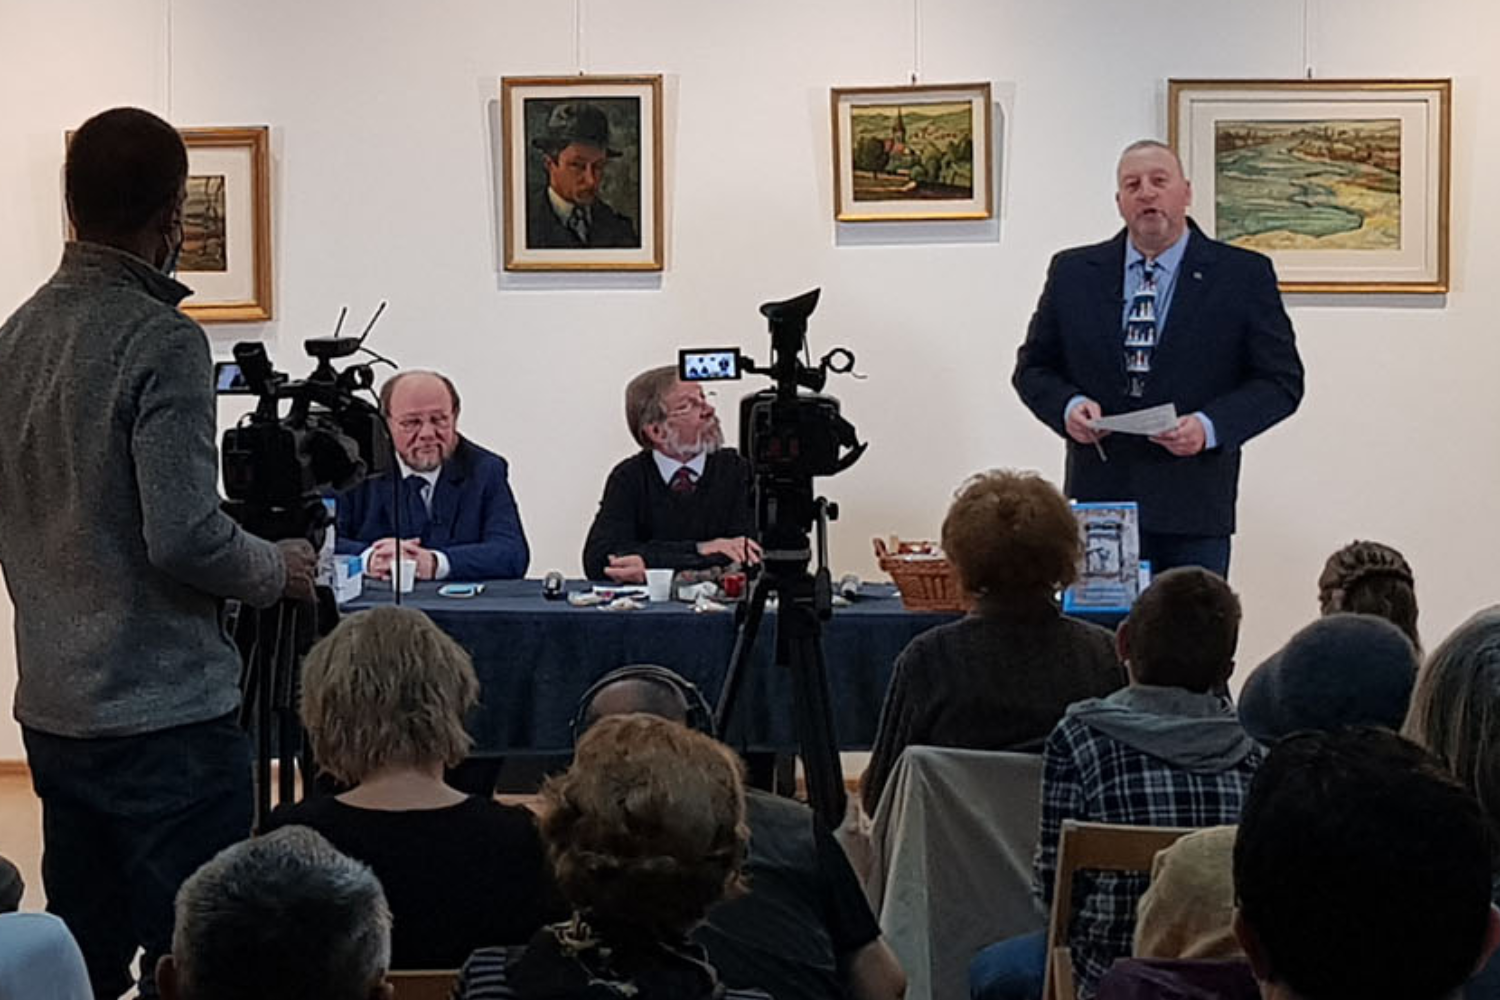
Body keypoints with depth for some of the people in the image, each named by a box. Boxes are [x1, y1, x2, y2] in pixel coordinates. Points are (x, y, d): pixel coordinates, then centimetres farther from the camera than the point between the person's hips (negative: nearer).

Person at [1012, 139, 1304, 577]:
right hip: (1099, 502, 2)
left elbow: (1282, 381, 1)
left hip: (1194, 511, -1)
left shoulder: (1244, 275, 2)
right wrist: (1067, 406, -8)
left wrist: (1210, 427, -15)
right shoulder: (1073, 273, 10)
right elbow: (1033, 368, 14)